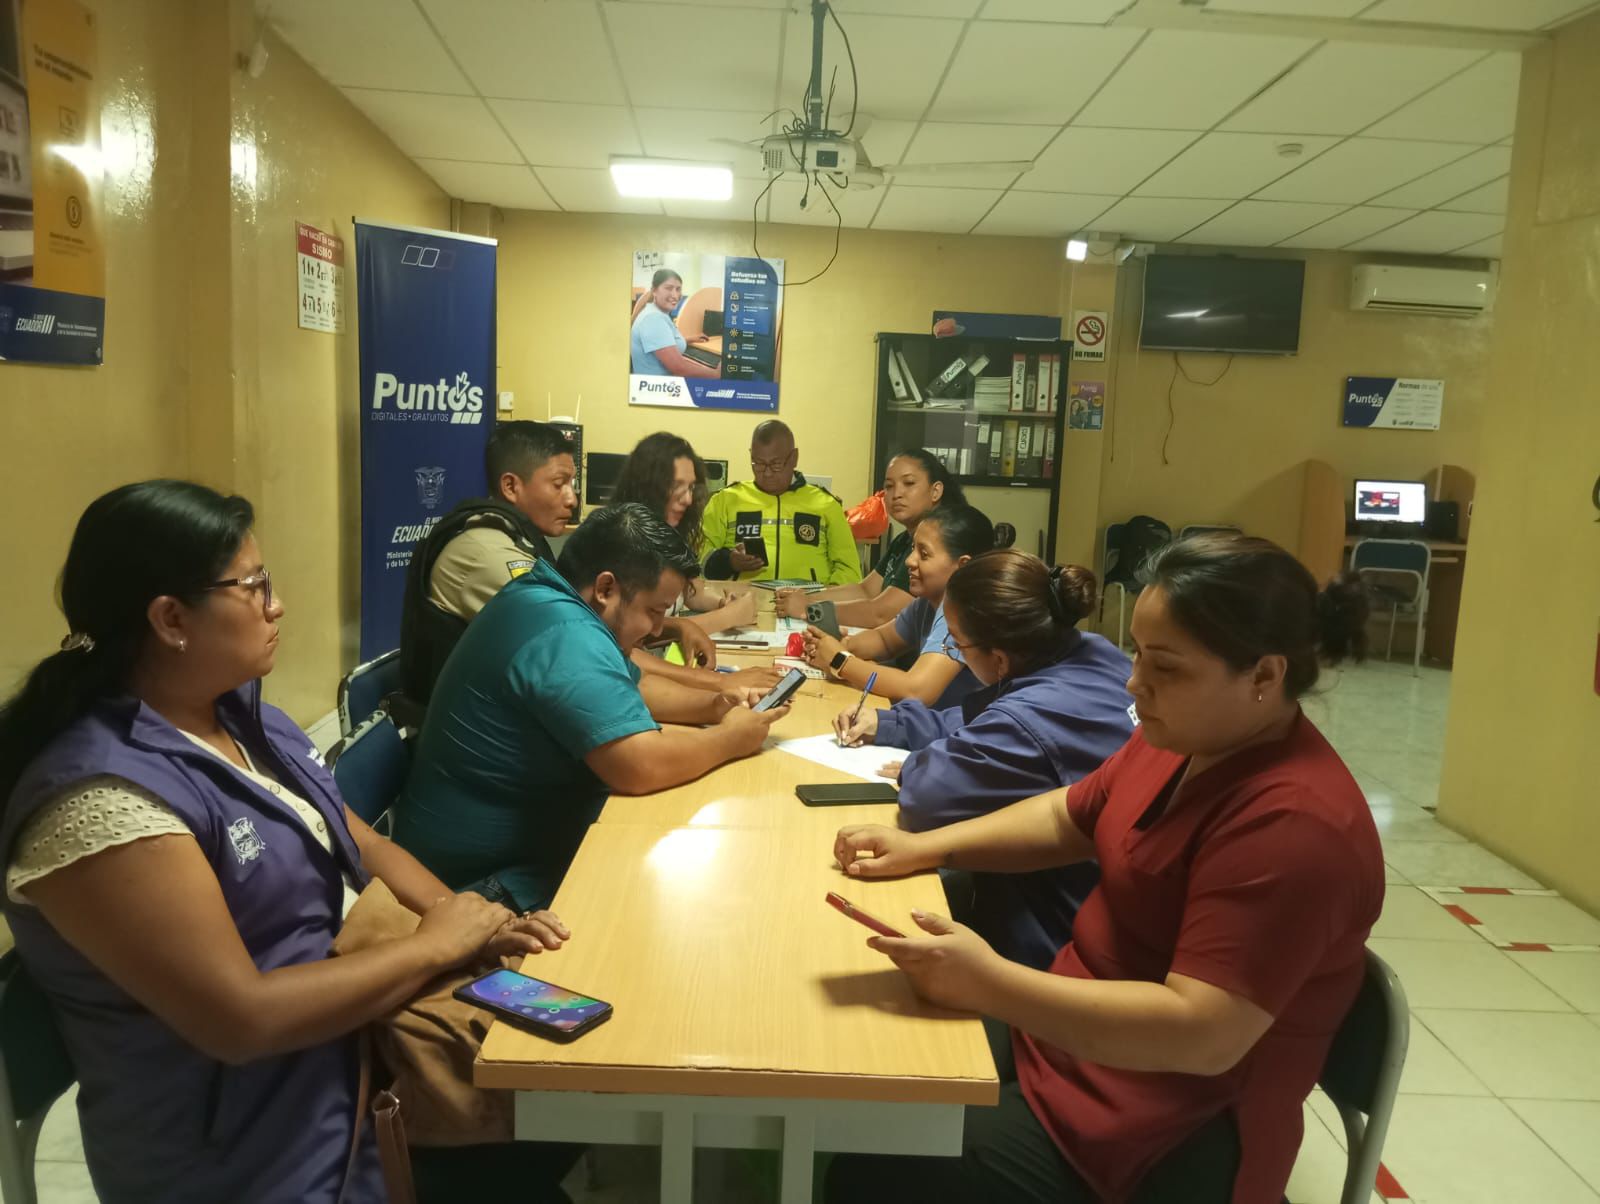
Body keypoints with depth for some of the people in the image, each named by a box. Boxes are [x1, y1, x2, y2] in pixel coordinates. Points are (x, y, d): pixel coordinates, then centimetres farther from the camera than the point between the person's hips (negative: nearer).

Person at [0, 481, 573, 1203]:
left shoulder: (245, 716, 3)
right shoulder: (101, 798, -25)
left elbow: (358, 845, 9)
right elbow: (238, 1018, -26)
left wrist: (465, 920, -8)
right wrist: (437, 944, -17)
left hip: (360, 1044, 7)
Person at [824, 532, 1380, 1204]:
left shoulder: (1292, 823, -28)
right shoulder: (1183, 737, 1)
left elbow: (1201, 1035, -32)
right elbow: (1067, 820, 14)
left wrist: (987, 984, -33)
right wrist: (926, 847, 1)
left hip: (1167, 1143, -8)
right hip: (1069, 1033, 9)